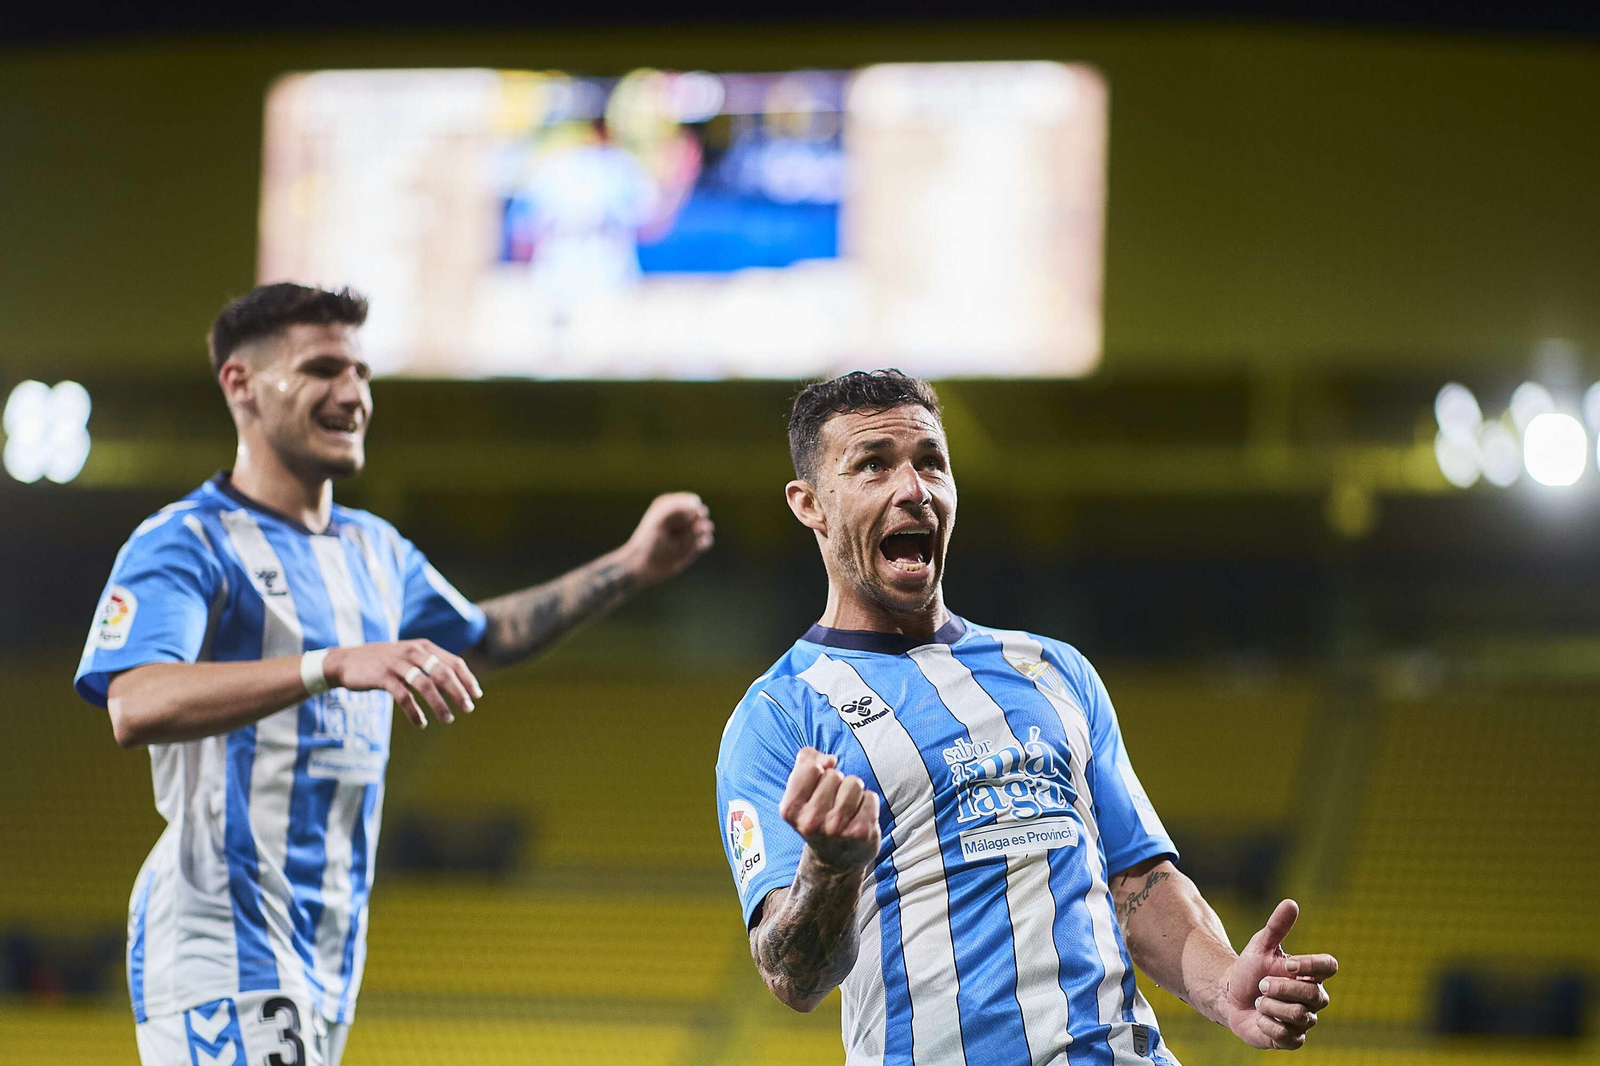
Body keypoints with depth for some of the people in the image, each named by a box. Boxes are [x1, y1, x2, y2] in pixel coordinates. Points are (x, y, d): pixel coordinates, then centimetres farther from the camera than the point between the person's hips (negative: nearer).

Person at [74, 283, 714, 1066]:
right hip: (222, 958, -8)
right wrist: (336, 665, -39)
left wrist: (631, 566, 29)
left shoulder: (372, 551, 18)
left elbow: (482, 635, 37)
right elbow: (135, 706, -28)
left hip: (330, 958, 8)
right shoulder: (186, 544, -10)